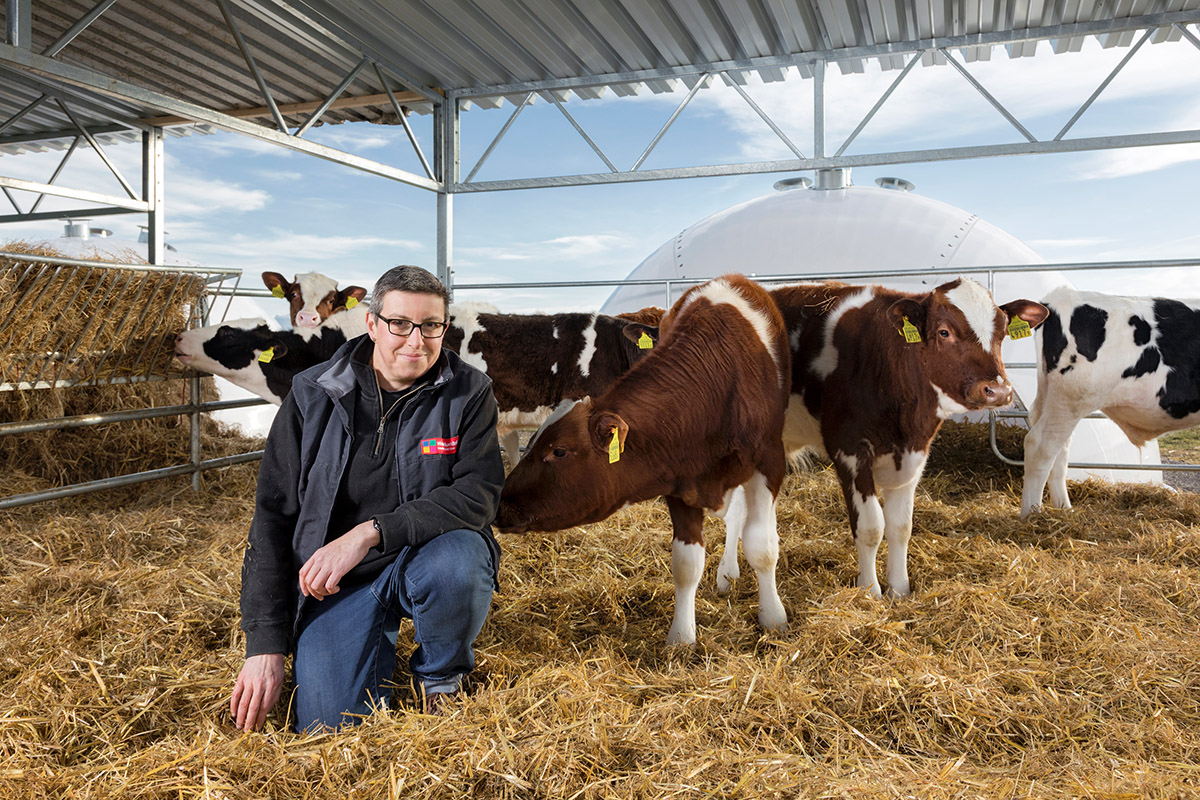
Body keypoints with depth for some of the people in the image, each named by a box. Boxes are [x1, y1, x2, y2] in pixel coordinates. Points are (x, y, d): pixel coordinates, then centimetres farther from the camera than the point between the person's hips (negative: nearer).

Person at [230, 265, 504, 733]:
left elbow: (479, 492, -19)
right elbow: (273, 516, -4)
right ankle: (381, 635, 18)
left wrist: (370, 532, -31)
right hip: (337, 579, 1)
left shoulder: (469, 393, -8)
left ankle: (442, 677, -2)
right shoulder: (313, 395, -6)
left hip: (430, 554, 0)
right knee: (330, 726, -14)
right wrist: (265, 644, -8)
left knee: (457, 563, -35)